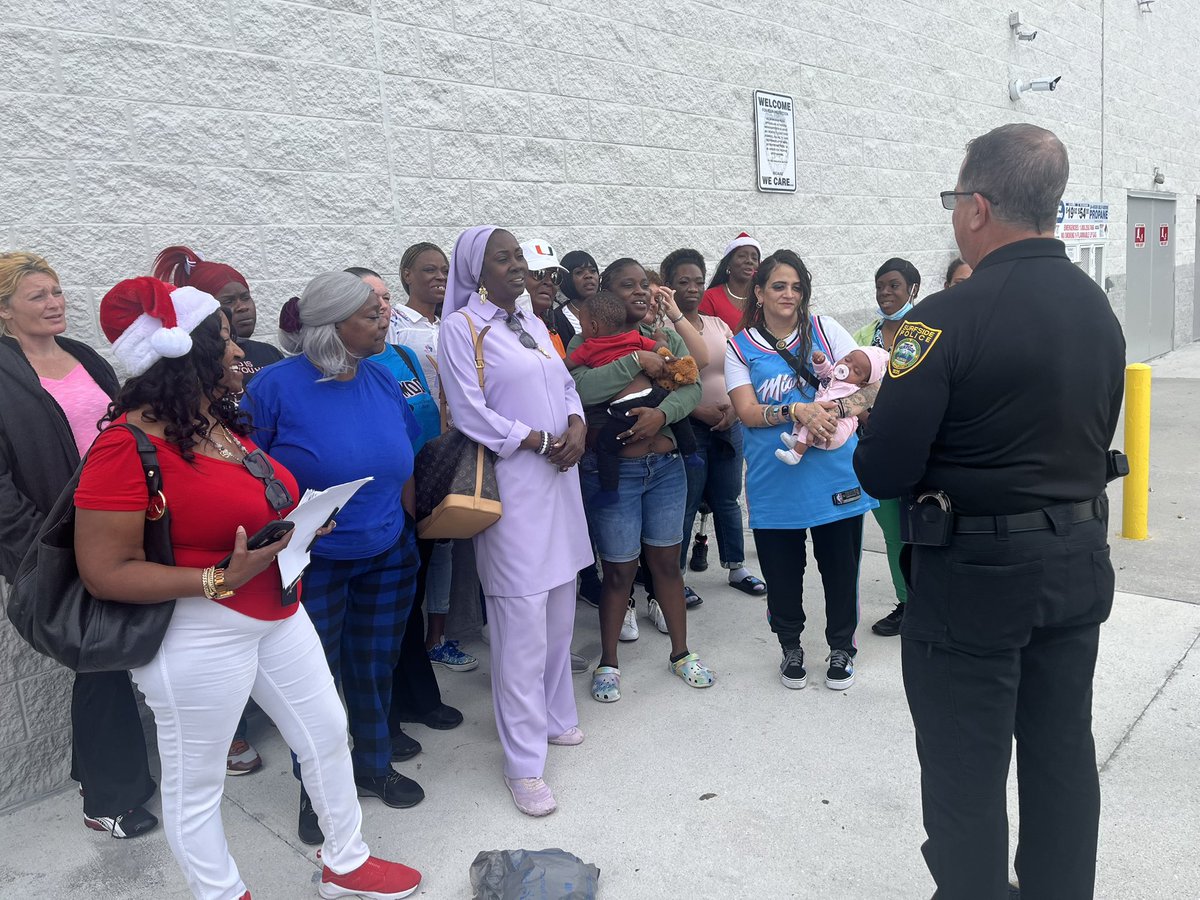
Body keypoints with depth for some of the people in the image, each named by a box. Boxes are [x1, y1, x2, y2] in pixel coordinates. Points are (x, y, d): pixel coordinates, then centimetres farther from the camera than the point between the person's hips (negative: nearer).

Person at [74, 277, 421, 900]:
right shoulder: (128, 445, -20)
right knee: (195, 783, 11)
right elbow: (105, 573, -21)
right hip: (198, 634, -9)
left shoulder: (222, 421, 6)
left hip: (278, 614, 9)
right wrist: (222, 581, -27)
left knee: (327, 733, 19)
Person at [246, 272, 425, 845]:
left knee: (375, 668, 18)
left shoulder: (381, 380, 0)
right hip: (312, 563, -4)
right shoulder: (278, 385, -17)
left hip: (388, 556, 5)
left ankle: (374, 768, 40)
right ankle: (315, 791, 32)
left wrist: (408, 527, 8)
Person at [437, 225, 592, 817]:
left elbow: (565, 385, 18)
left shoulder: (533, 324, 17)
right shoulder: (461, 327, -6)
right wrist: (541, 442, -12)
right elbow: (470, 413, -13)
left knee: (560, 610, 13)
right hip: (511, 486, -7)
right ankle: (524, 763, 6)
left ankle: (554, 716, 34)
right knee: (522, 623, -6)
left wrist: (576, 426, -3)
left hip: (558, 480, 7)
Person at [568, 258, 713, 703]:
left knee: (666, 561, 13)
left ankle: (680, 652, 29)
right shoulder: (586, 343, -4)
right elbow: (583, 389, -22)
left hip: (666, 465, 4)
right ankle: (608, 663, 22)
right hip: (611, 470, -4)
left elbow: (691, 387, -2)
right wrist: (636, 361, -22)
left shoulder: (666, 339, 9)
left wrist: (662, 413, -20)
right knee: (620, 569, 4)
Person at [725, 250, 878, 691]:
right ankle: (790, 646, 35)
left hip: (834, 472, 0)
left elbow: (870, 384, -3)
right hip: (774, 482, 0)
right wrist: (797, 410, -24)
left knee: (841, 567, 10)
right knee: (782, 572, 10)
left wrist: (835, 407, -22)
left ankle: (841, 647, 33)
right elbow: (747, 412, -8)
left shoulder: (825, 330, 3)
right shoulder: (740, 347, 3)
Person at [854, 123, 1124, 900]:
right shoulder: (1100, 309, 4)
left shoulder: (950, 318, -21)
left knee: (967, 772, 9)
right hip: (1080, 562, 8)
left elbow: (883, 471, -20)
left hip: (976, 574, -7)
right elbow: (1093, 439, 13)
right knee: (1064, 754, 20)